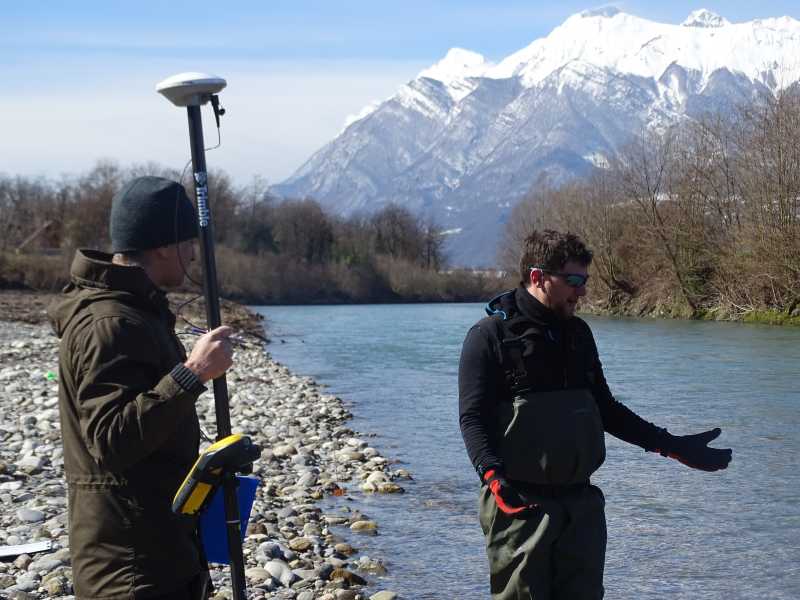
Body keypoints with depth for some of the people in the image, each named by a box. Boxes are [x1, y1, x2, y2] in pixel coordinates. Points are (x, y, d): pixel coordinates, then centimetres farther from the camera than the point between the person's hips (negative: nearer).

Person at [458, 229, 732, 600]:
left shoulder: (579, 334, 14)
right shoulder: (491, 335, -6)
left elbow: (604, 409, 20)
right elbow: (472, 417, -11)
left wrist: (671, 445, 15)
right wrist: (493, 474, -28)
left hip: (581, 502, 6)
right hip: (519, 503, -6)